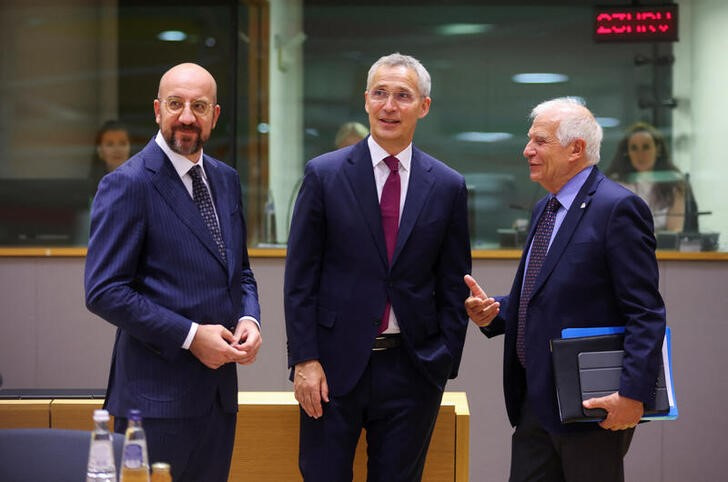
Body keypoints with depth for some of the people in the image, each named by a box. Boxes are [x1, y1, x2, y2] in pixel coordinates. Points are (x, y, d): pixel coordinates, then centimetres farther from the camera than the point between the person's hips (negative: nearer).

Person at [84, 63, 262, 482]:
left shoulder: (226, 179, 12)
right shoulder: (128, 185, -10)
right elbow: (104, 292, -15)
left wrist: (249, 319, 0)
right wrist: (190, 336, -17)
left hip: (218, 383, 7)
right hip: (159, 391, -7)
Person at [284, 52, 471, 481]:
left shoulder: (448, 186, 4)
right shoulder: (324, 175, 0)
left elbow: (454, 286, 7)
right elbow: (300, 277, -1)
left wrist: (445, 366, 2)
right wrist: (304, 360, -7)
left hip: (412, 366, 1)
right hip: (336, 364, -1)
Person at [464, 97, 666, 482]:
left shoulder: (618, 208, -13)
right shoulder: (544, 209, 15)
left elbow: (646, 314, -17)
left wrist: (633, 393, -24)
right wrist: (494, 312, 3)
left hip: (592, 405, -8)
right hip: (535, 400, 8)